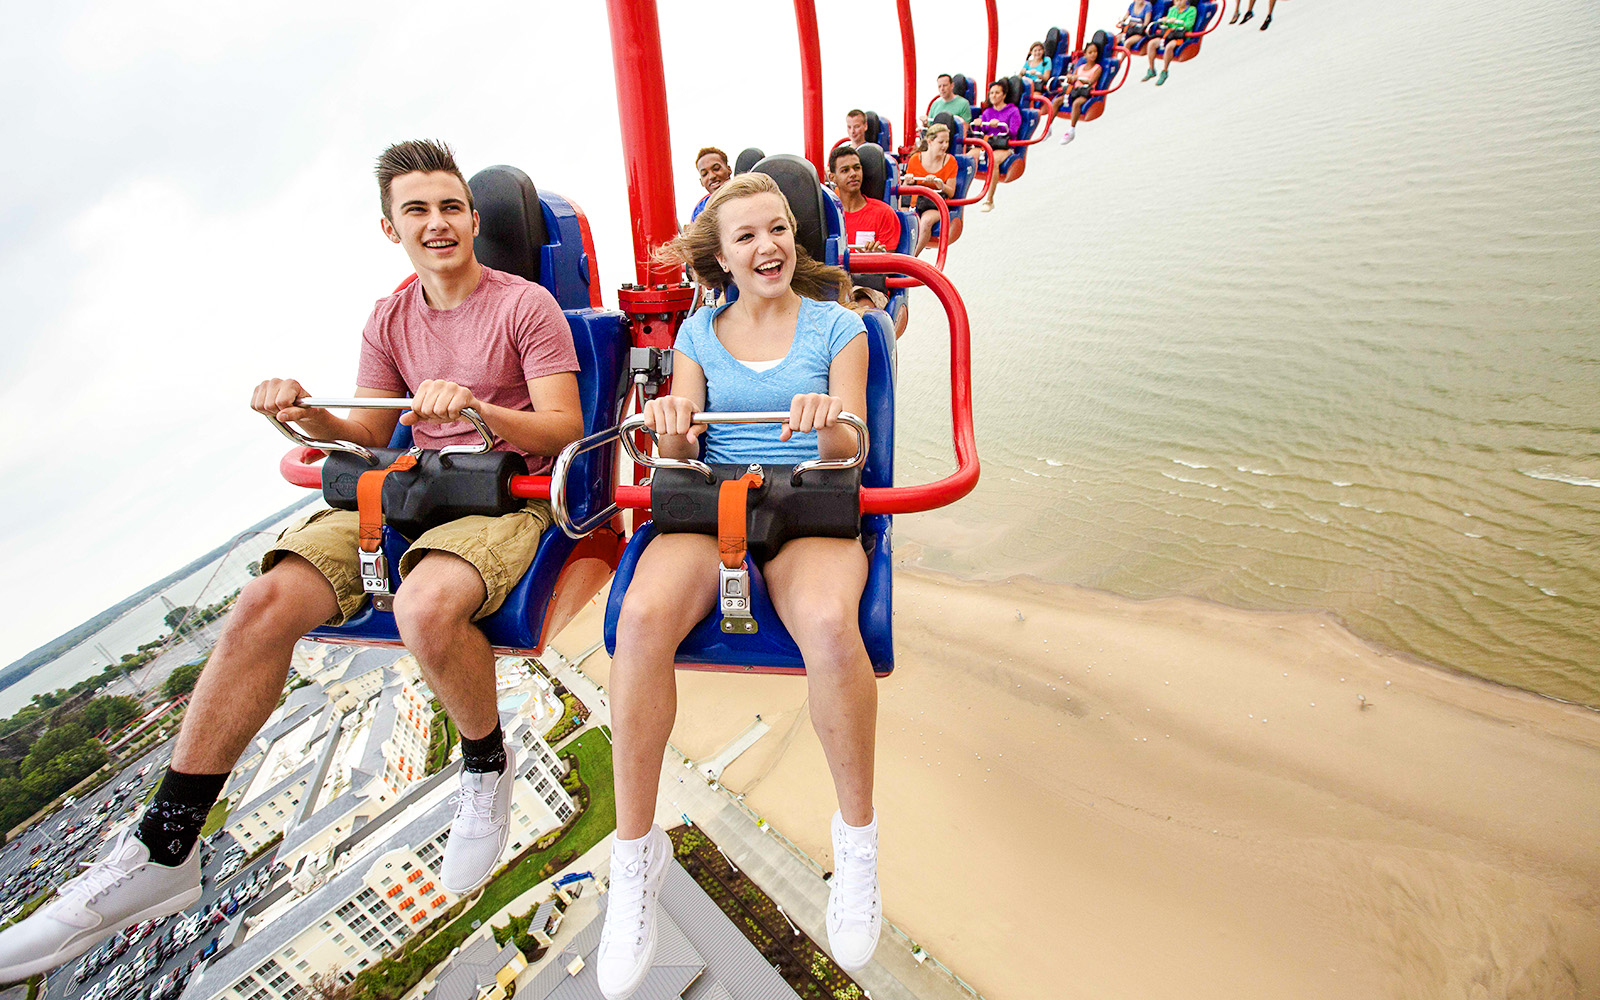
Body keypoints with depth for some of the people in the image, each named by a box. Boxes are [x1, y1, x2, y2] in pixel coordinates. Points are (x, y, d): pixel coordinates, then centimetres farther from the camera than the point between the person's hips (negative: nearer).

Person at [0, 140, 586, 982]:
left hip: (504, 493, -5)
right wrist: (307, 417, -5)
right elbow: (368, 433, 16)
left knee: (426, 607, -37)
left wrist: (477, 408, -26)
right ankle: (161, 851, -3)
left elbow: (565, 427, -9)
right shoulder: (389, 317, 15)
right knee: (265, 604, -16)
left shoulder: (526, 305, -3)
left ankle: (487, 765, -6)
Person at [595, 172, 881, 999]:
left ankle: (857, 837, -8)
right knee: (642, 618, -31)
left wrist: (831, 428, -23)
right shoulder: (699, 332, 16)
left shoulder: (837, 326, 10)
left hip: (808, 511, -1)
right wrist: (670, 428, -16)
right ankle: (635, 854, -11)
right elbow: (679, 457, 8)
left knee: (831, 626, -35)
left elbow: (849, 457, 0)